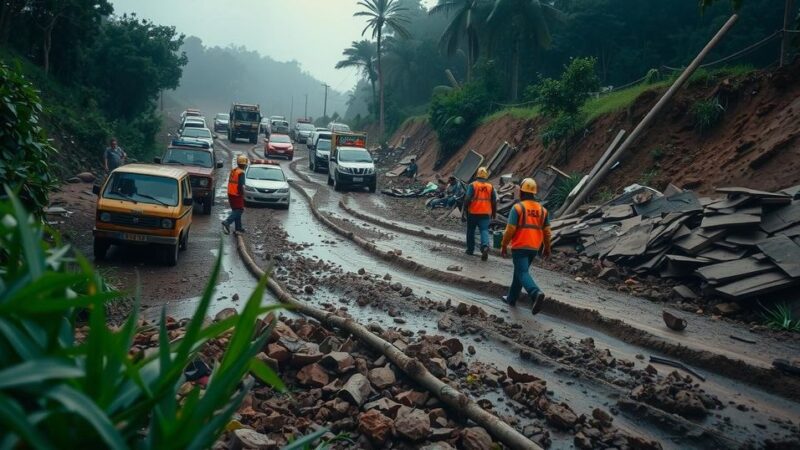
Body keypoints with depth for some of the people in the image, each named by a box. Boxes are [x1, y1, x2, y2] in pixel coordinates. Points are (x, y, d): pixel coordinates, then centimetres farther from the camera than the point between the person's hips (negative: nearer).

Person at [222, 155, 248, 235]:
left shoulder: (233, 171, 11)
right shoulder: (241, 173, -15)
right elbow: (240, 185, -21)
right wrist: (243, 194, -9)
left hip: (231, 194, 9)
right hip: (237, 195, -9)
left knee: (236, 210, 14)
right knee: (239, 210, -5)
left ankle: (238, 228, 17)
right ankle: (227, 223, -22)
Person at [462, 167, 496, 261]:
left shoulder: (472, 185, -6)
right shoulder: (490, 186, 5)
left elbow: (467, 199, -13)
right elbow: (494, 201, 10)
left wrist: (464, 210, -6)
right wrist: (494, 212, 21)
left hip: (473, 213, -2)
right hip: (485, 213, 2)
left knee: (471, 230, 14)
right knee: (484, 230, -1)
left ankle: (470, 249, 22)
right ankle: (485, 246, -26)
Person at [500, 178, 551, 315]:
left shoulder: (517, 207, -11)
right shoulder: (542, 209, 5)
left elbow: (510, 229, -14)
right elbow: (547, 231, 6)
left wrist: (504, 246, -4)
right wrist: (547, 248, 17)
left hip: (519, 247, -6)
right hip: (534, 248, 6)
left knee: (523, 274, -10)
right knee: (519, 271, 20)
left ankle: (537, 294, -34)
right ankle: (511, 298, 29)